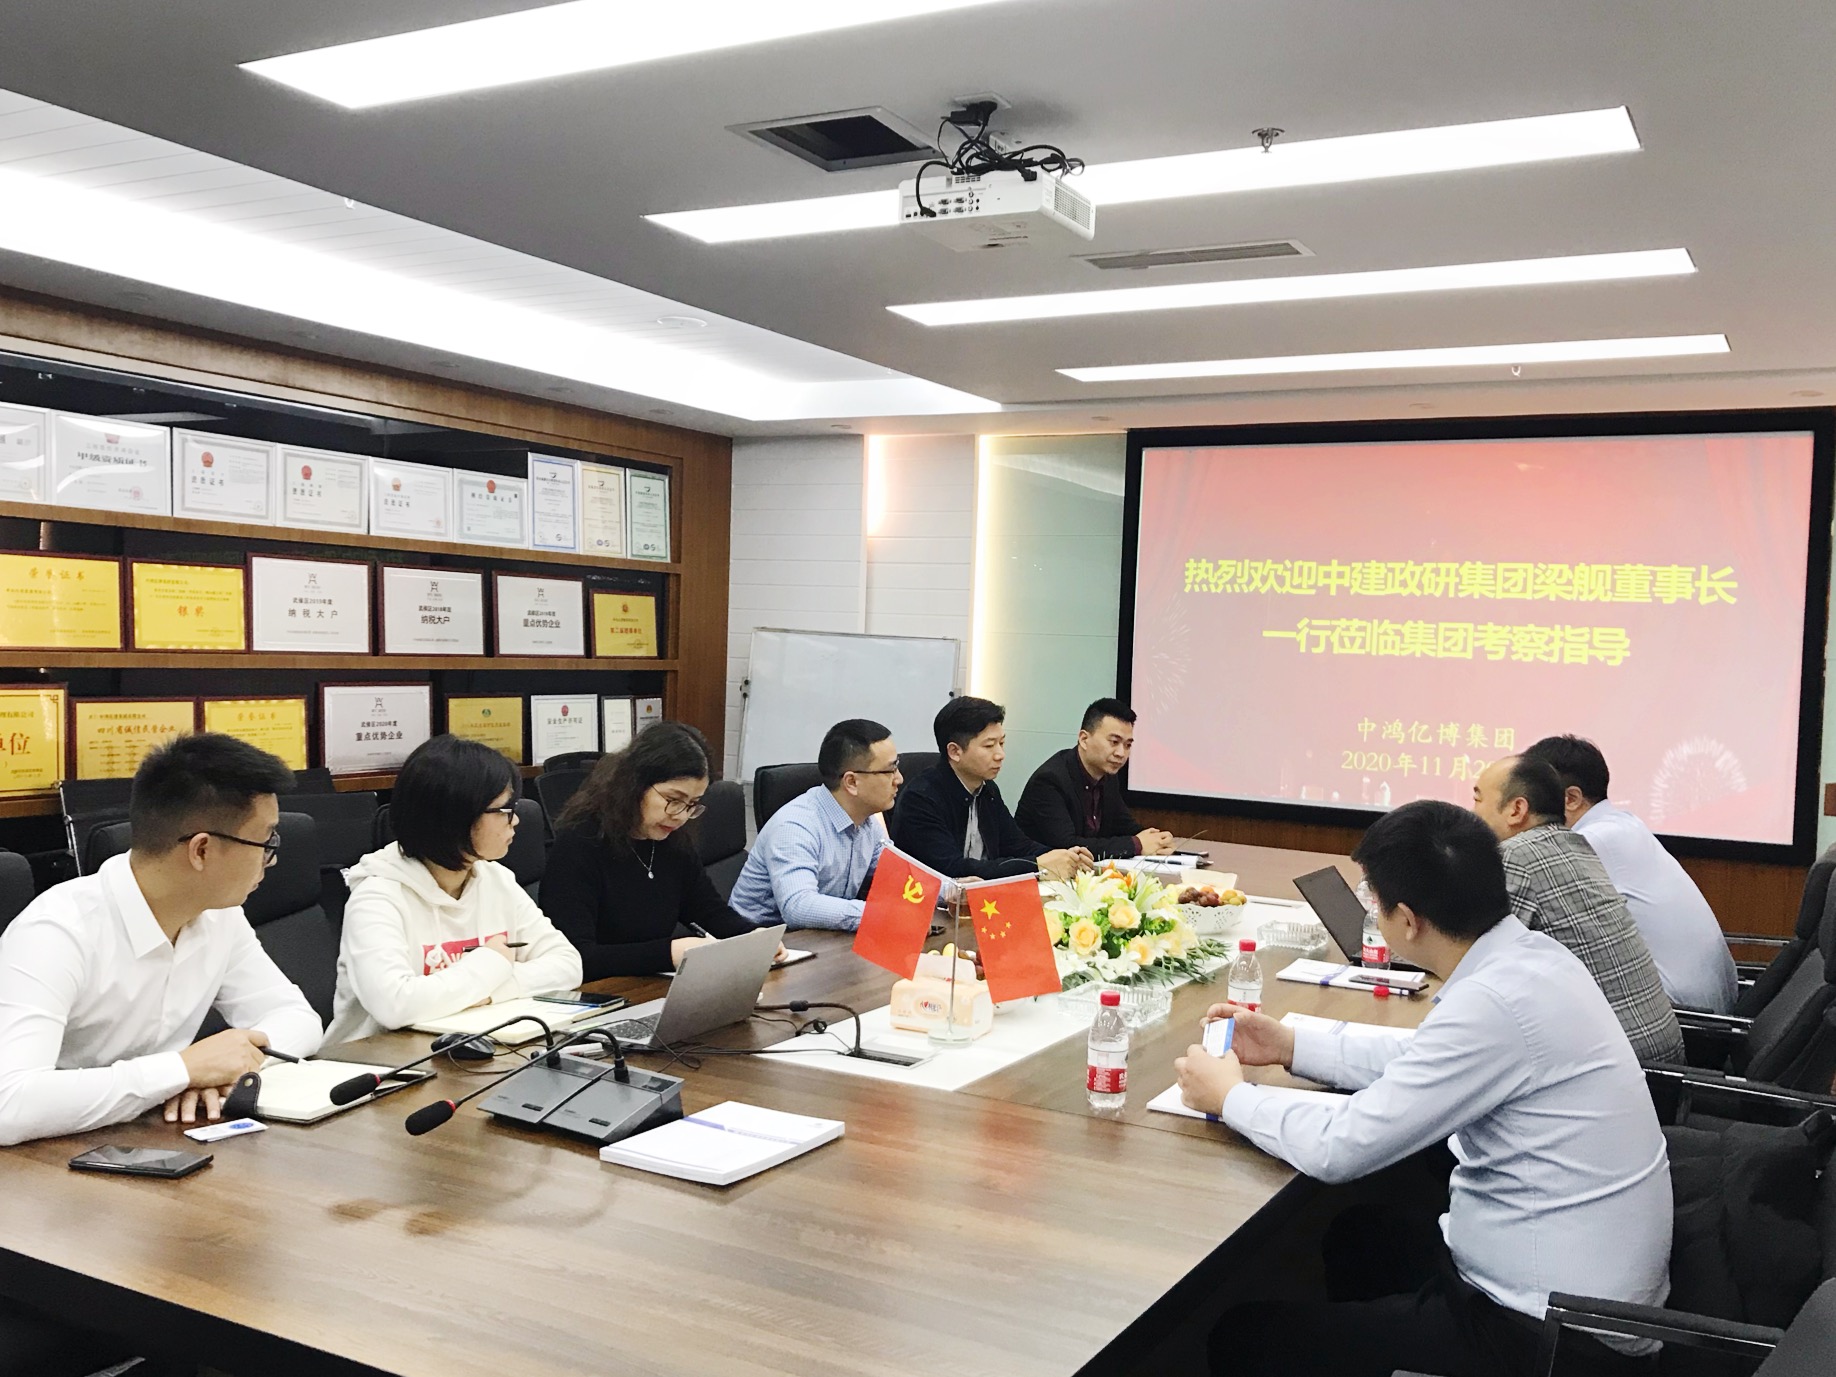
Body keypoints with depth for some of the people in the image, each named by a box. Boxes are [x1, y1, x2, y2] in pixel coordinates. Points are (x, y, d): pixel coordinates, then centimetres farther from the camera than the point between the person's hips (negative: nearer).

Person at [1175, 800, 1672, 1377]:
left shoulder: (1494, 1002, -28)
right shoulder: (1530, 955, -1)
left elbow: (1341, 1147, -22)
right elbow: (1431, 1060, 16)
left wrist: (1231, 1096, -5)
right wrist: (1292, 1043, 15)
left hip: (1548, 1330, -9)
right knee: (1355, 1234, 29)